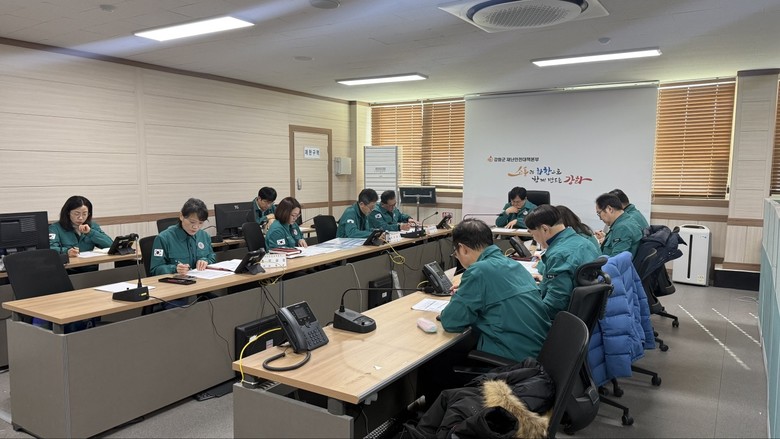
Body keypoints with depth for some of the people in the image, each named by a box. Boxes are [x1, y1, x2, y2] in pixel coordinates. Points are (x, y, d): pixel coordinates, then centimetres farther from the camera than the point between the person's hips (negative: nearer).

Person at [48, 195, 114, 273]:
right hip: (67, 270, -2)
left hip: (90, 269, 2)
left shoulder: (93, 226, 14)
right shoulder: (56, 228, 3)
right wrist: (66, 251, -34)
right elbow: (51, 248, -14)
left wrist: (91, 232, -7)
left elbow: (110, 245, 3)